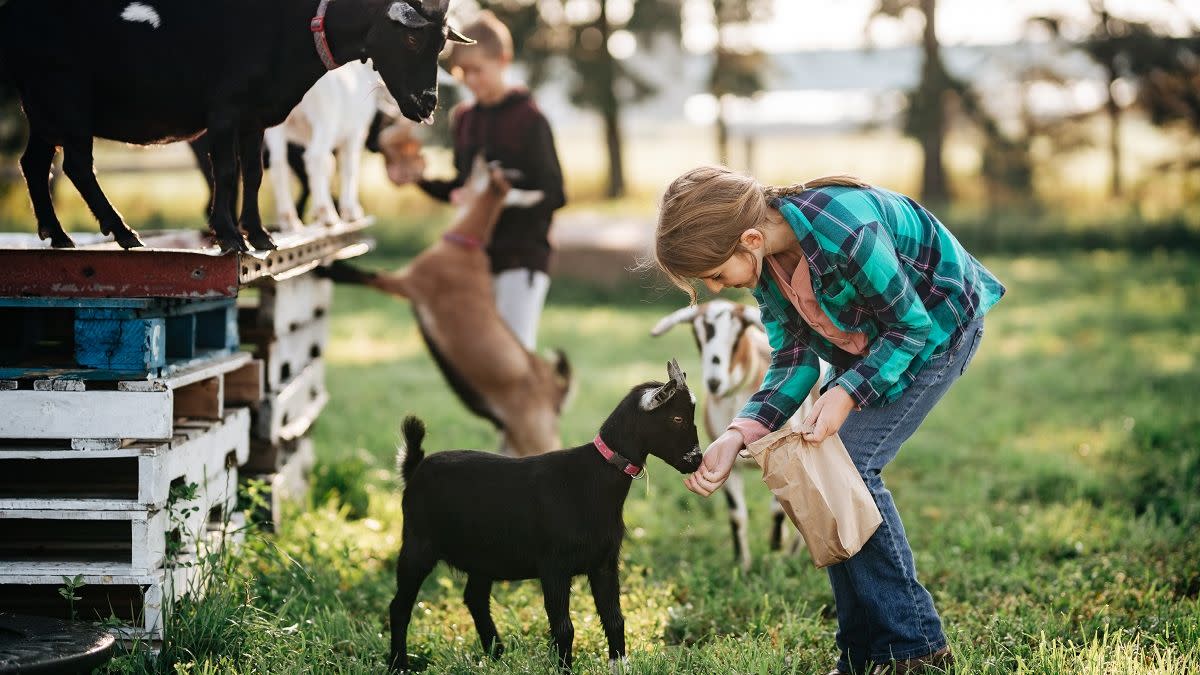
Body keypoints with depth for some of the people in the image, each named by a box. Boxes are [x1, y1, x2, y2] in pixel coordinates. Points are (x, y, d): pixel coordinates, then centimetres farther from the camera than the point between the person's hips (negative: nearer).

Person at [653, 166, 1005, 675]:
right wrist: (737, 436, -21)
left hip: (937, 323, -8)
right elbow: (793, 360, -8)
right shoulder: (764, 261, -12)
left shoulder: (841, 228, -37)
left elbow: (913, 325, -25)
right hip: (865, 342, 8)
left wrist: (847, 392, -33)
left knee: (848, 466, -18)